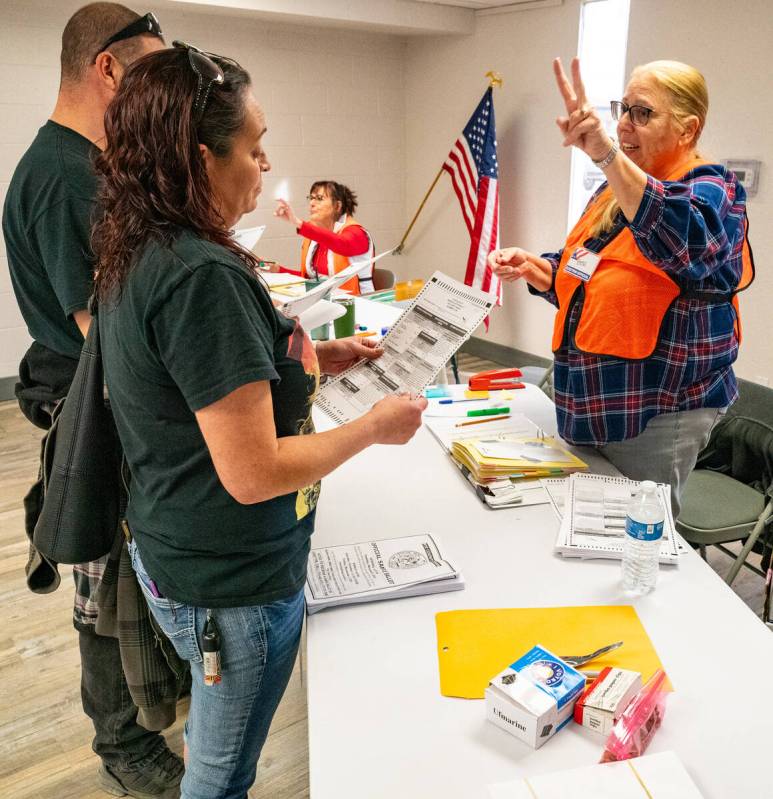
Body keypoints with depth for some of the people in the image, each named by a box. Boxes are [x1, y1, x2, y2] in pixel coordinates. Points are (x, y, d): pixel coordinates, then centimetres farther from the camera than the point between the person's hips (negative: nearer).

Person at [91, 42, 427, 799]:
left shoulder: (135, 255, 1)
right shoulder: (203, 276, -28)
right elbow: (253, 473, -28)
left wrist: (311, 357, 6)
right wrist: (374, 426, -15)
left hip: (172, 556, 9)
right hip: (231, 586, -9)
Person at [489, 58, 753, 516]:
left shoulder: (710, 191, -12)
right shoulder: (615, 191, 10)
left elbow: (684, 241, -37)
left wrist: (606, 153, -48)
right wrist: (533, 267, -2)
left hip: (656, 416, -7)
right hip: (589, 409, 7)